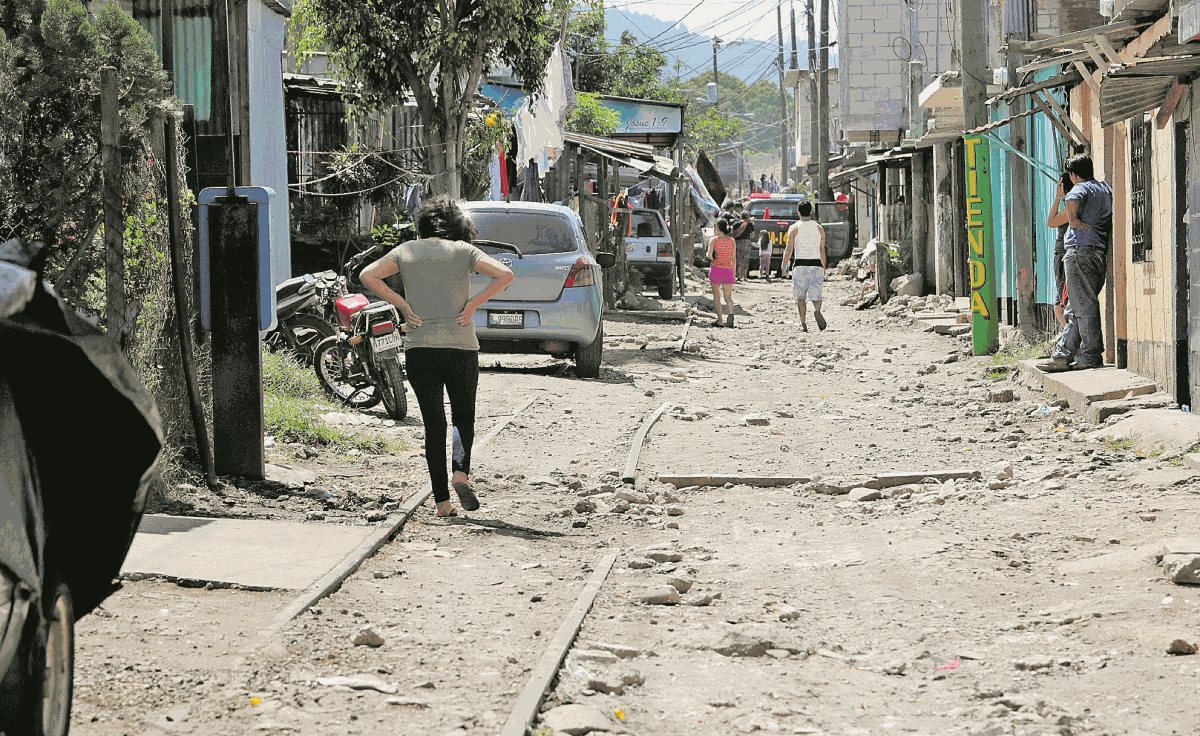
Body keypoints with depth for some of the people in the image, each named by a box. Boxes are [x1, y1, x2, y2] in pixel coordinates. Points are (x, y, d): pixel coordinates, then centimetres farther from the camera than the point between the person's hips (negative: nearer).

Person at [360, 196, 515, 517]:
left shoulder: (406, 250, 6)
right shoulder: (464, 251, 2)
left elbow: (368, 276, -5)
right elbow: (505, 275, -11)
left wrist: (401, 304, -2)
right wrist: (473, 303, -5)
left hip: (419, 349, 1)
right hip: (461, 347, -1)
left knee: (433, 424, 7)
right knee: (464, 417, 16)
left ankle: (442, 501, 3)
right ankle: (462, 471, -10)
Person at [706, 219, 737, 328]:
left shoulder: (714, 240, -4)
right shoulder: (732, 241, 5)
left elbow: (709, 255, -15)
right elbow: (734, 258, 5)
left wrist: (712, 258, 9)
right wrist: (733, 273, 11)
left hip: (716, 269, -2)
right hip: (728, 270, 2)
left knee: (716, 296, 8)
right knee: (728, 296, 8)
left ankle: (720, 320, 3)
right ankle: (731, 314, -19)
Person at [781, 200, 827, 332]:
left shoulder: (794, 228, 0)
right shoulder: (819, 228, 8)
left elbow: (789, 249, -3)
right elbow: (822, 251, 11)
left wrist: (784, 267, 4)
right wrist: (823, 268, 18)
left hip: (800, 264, -2)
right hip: (816, 264, 2)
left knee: (800, 296, 9)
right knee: (816, 294, 5)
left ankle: (803, 323, 3)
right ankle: (817, 310, -27)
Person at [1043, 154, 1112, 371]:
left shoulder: (1081, 189, -3)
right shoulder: (1107, 190, 19)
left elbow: (1072, 201, -24)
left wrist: (1074, 221, -10)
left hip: (1080, 250, -8)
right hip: (1101, 253, 8)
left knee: (1084, 305, -6)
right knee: (1075, 309, 10)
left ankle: (1090, 356, -5)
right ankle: (1062, 355, 9)